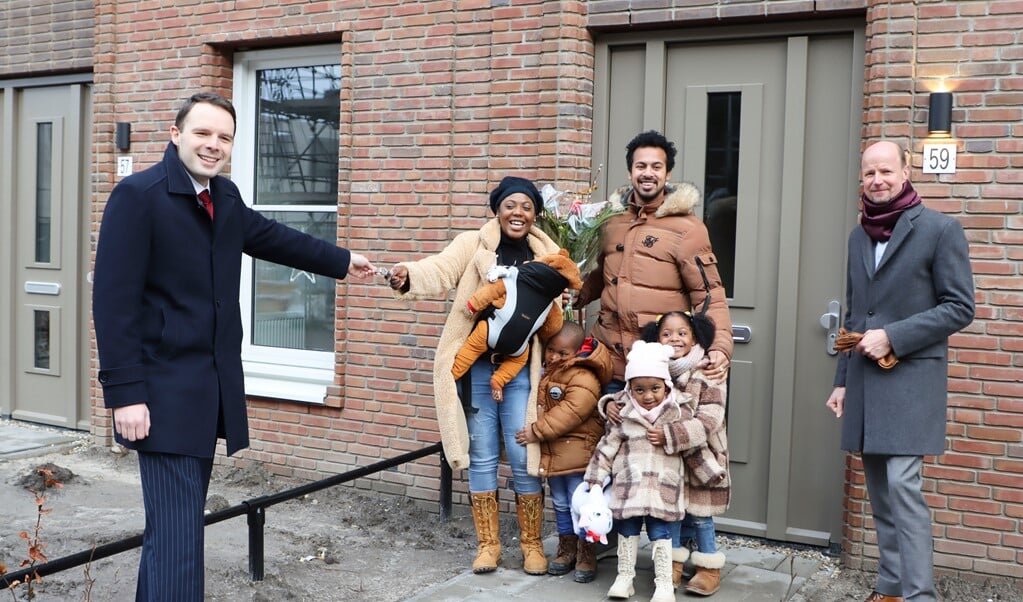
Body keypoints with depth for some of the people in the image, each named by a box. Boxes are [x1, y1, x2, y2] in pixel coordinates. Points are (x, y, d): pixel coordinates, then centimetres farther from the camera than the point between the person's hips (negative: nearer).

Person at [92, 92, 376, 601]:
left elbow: (273, 238, 28)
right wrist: (125, 393, -19)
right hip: (165, 391, -7)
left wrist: (341, 261, 40)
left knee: (178, 517, 15)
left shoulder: (226, 197, 11)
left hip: (213, 386, 8)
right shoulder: (137, 194, -11)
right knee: (177, 532, -10)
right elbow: (113, 299, -15)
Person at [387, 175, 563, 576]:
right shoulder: (472, 245, 1)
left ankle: (532, 544, 17)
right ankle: (487, 542, 20)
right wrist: (408, 278, -38)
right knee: (481, 456, 7)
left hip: (520, 369, 0)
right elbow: (440, 271, -19)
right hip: (475, 365, 0)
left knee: (523, 457, 1)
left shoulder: (547, 256, 6)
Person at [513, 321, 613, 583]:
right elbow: (538, 404, 25)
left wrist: (537, 431, -23)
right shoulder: (546, 372, 9)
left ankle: (586, 556, 11)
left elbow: (570, 412, -26)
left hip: (577, 453, -8)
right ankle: (566, 550, 29)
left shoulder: (583, 378, -19)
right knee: (560, 504, 17)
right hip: (552, 453, 8)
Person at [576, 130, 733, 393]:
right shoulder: (612, 219, 12)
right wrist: (573, 296, 5)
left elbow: (709, 295, -7)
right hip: (609, 360, 5)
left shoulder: (687, 228, -4)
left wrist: (720, 348, -19)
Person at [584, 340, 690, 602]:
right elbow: (606, 448, -1)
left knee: (660, 533, 4)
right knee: (627, 530, 11)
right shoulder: (623, 416, -3)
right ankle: (624, 577, 24)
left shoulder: (678, 413, -3)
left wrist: (668, 437, -15)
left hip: (663, 488, -1)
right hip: (628, 486, 1)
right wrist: (595, 480, -2)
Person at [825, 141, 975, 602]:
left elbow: (960, 308, -8)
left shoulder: (940, 229, -5)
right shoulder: (859, 236, 14)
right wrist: (842, 381, 17)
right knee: (879, 491, 10)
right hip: (864, 379, 6)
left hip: (911, 378, -6)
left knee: (902, 486, -13)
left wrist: (892, 336, -16)